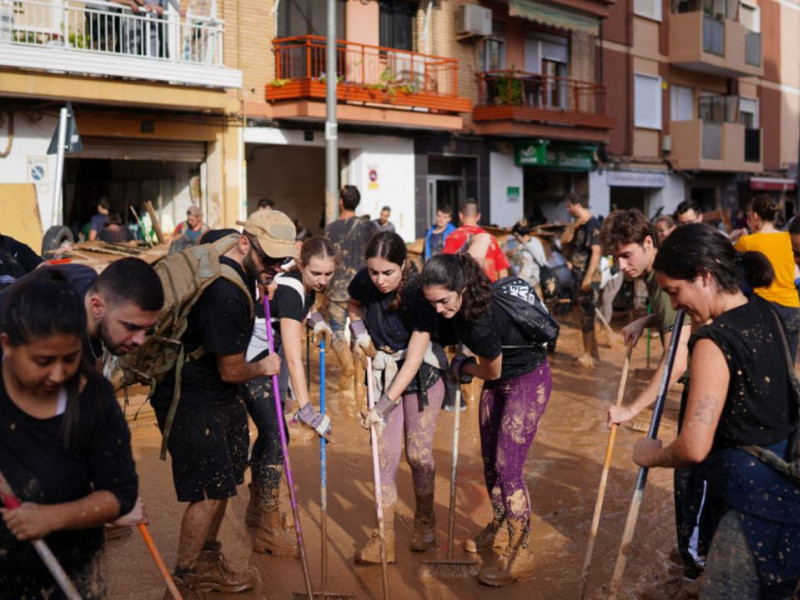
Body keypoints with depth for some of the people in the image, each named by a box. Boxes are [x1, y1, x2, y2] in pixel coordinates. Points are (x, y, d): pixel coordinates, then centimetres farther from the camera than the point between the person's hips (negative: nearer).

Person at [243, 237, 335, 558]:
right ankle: (269, 531, -5)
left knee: (270, 430, 16)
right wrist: (307, 410, -38)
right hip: (250, 363, -9)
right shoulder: (289, 290, -29)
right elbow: (293, 359, -35)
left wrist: (315, 319, 2)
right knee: (277, 437, -11)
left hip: (268, 360, 9)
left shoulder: (308, 284, -4)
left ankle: (257, 507, 33)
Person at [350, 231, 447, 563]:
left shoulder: (419, 293, -27)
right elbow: (354, 307, 13)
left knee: (418, 453, 1)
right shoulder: (364, 281, -15)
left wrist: (385, 403, -30)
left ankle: (425, 521, 26)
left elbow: (414, 358, -27)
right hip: (384, 372, 3)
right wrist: (359, 333, -8)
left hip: (422, 375, -3)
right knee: (385, 455, -1)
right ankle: (385, 536, 5)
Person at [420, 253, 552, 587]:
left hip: (528, 380, -9)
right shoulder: (460, 305, -16)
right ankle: (499, 528, 36)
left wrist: (461, 368, 2)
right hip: (497, 382, 9)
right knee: (490, 461, 15)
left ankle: (520, 556, 0)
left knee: (507, 467, -10)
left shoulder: (482, 322, -36)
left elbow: (492, 371, -18)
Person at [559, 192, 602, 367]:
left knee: (586, 315, -4)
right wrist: (574, 226, -4)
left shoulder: (592, 224, -14)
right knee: (585, 315, 13)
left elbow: (596, 252, -20)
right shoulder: (579, 224, 14)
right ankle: (593, 352, 20)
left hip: (589, 276, -9)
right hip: (578, 274, 9)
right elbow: (564, 241, 10)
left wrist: (588, 277, -24)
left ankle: (589, 354, 3)